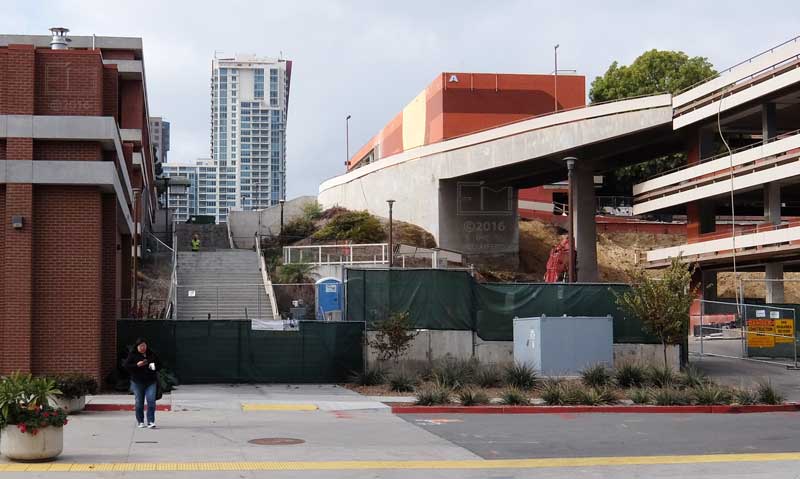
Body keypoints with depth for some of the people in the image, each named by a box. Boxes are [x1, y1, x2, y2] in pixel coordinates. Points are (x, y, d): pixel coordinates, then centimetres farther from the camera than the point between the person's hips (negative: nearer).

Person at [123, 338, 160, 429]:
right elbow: (126, 366, -4)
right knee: (139, 402, 5)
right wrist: (137, 365, -17)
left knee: (151, 401, -10)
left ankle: (151, 422, -8)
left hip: (151, 381, 1)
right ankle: (140, 421, 19)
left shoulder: (151, 354, 10)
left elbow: (159, 365, 19)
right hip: (138, 382, -1)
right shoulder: (132, 355, 2)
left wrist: (154, 366, -4)